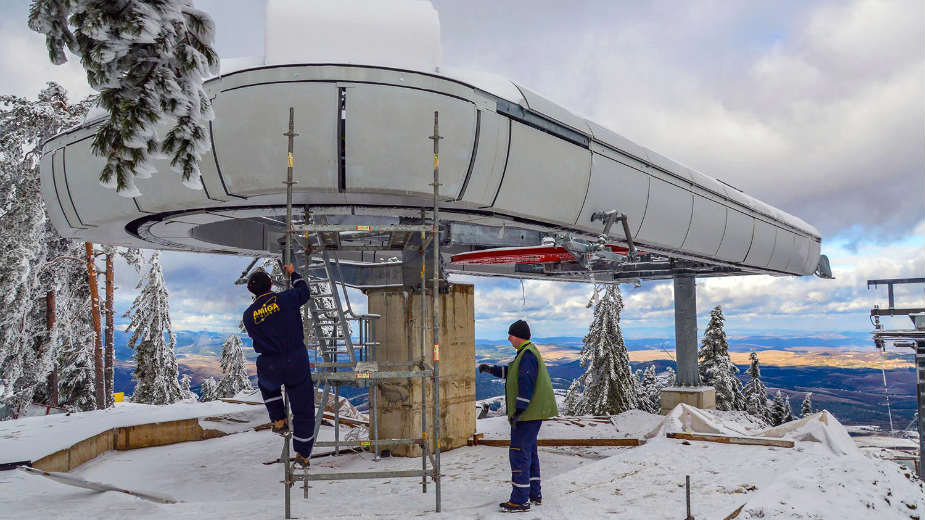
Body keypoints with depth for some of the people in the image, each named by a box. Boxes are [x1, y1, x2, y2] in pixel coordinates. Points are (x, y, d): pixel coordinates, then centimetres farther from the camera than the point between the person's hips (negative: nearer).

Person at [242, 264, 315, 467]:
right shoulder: (285, 299, -8)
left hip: (270, 368, 1)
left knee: (266, 384, 38)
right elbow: (303, 292, 12)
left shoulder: (248, 315, -2)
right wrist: (293, 273, 28)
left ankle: (278, 420, 30)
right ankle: (302, 453, 19)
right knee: (303, 407, 12)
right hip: (297, 362, -1)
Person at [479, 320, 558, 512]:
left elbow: (526, 384, -23)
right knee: (529, 452, 18)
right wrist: (492, 369, 17)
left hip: (527, 414, -11)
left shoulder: (527, 355, -17)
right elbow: (511, 372, 27)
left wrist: (518, 410, -23)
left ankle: (520, 500, -5)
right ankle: (534, 494, 27)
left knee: (519, 453, -8)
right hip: (531, 413, 11)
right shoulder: (527, 353, 16)